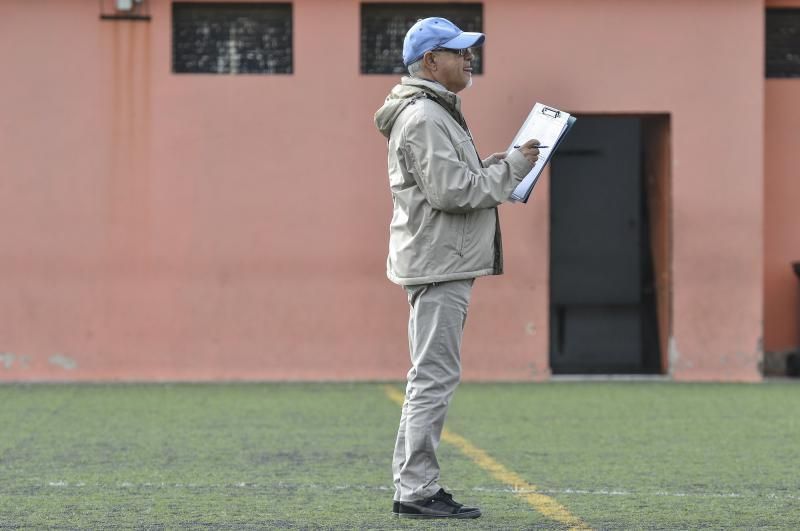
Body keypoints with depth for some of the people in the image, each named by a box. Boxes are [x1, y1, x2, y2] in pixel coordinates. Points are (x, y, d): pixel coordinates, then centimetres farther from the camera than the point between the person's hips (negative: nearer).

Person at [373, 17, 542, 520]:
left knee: (431, 378, 13)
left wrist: (500, 167, 10)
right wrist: (511, 167, -14)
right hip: (439, 264, -11)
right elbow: (450, 191, -23)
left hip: (444, 264, 11)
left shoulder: (436, 113, 19)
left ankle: (412, 487, 18)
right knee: (435, 377, -9)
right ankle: (418, 492, -8)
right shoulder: (423, 117, -15)